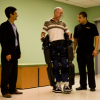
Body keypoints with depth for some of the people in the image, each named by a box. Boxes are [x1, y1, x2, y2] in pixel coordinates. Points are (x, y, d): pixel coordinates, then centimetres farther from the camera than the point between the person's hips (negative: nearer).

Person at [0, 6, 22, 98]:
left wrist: (19, 52, 13)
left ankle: (12, 89, 21)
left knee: (14, 73, 12)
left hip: (15, 53, 8)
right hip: (8, 54, -8)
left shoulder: (14, 26, 16)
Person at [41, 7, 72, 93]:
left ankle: (66, 84, -3)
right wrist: (42, 37, -11)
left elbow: (68, 32, 17)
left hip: (62, 44, 2)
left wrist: (69, 35, -5)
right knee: (55, 65, 1)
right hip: (53, 45, -2)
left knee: (64, 64, -4)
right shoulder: (47, 23, 13)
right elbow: (43, 32, 10)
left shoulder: (63, 23, 21)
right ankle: (58, 84, 8)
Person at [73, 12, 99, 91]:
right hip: (80, 52, 4)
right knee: (81, 70, 9)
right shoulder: (77, 27, 11)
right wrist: (73, 49, 8)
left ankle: (92, 86, 9)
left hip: (89, 52, -4)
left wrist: (95, 49, -14)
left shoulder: (92, 26, -2)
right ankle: (83, 85, 19)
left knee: (90, 69, 0)